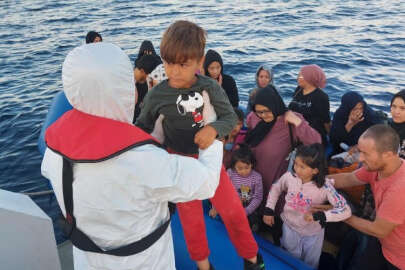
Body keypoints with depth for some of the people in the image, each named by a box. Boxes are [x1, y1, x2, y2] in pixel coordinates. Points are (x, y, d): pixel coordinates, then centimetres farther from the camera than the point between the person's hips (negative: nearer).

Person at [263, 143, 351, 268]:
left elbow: (346, 211, -30)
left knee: (310, 265, 24)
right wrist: (269, 210, -4)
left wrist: (319, 215, -39)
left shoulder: (325, 186, -29)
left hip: (313, 233, -1)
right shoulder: (289, 176, -21)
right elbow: (275, 189, 0)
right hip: (290, 228, 2)